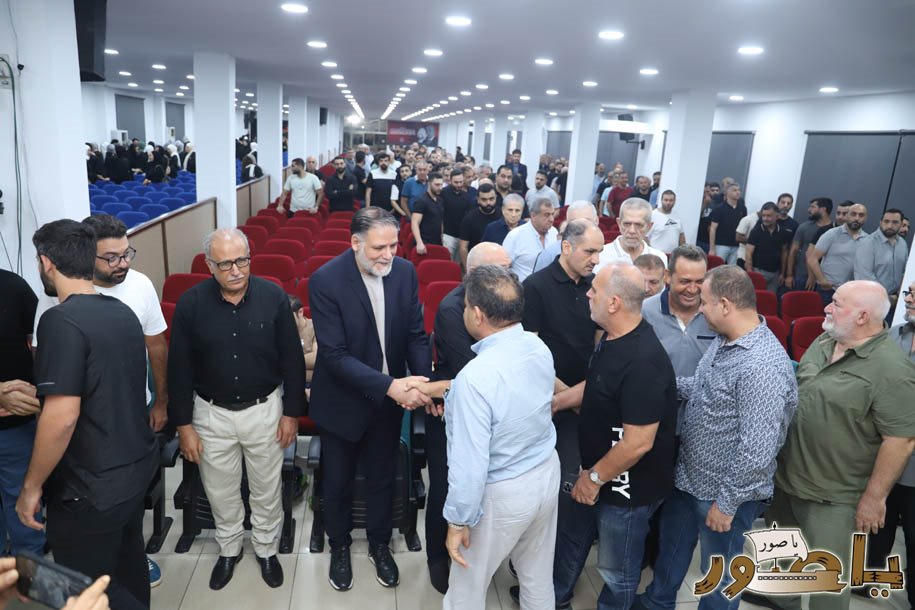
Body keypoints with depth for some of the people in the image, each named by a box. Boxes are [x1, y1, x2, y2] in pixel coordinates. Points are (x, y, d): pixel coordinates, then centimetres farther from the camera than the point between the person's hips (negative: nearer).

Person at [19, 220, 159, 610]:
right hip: (137, 466, 8)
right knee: (127, 564, 25)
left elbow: (62, 417, -26)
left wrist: (32, 486, -13)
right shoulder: (123, 312, 3)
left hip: (90, 488, -8)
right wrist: (41, 396, 24)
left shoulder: (62, 320, -22)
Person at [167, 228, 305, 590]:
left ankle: (267, 549, 40)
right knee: (220, 491, 19)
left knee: (267, 490, 16)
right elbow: (179, 369, -4)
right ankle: (229, 549, 44)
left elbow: (292, 359, -6)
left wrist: (292, 412, -4)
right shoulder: (191, 304, -12)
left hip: (264, 410, -1)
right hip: (211, 414, 1)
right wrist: (183, 425, -3)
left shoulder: (273, 297, -13)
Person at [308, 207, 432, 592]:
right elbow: (335, 355, -26)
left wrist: (424, 382, -23)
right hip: (342, 401, -3)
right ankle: (339, 546, 46)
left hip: (390, 400, 3)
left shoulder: (405, 272, -10)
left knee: (382, 477, 21)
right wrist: (390, 385, -34)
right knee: (338, 481, 19)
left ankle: (379, 544, 46)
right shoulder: (325, 280, -23)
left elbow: (416, 335, -5)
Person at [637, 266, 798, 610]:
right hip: (688, 478, 9)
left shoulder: (763, 366, -31)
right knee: (671, 546, 29)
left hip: (726, 492, -9)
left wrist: (726, 503, -21)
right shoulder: (724, 340, -1)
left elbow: (758, 450, -29)